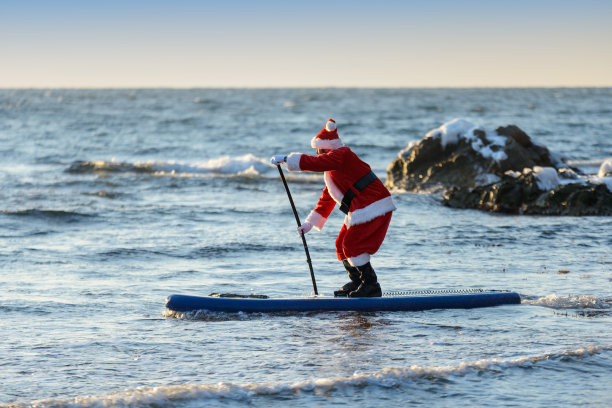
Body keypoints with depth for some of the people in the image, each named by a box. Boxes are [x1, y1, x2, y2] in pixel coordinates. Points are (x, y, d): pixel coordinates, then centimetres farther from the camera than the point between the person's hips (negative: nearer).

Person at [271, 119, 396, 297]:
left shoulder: (341, 155, -11)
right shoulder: (332, 169, 22)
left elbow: (315, 163, -25)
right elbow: (326, 200, 26)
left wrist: (286, 159, -20)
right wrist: (310, 223, 22)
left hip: (373, 207, -11)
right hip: (360, 211, 11)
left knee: (351, 244, -12)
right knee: (342, 245, 12)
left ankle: (371, 285, -7)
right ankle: (357, 283, 21)